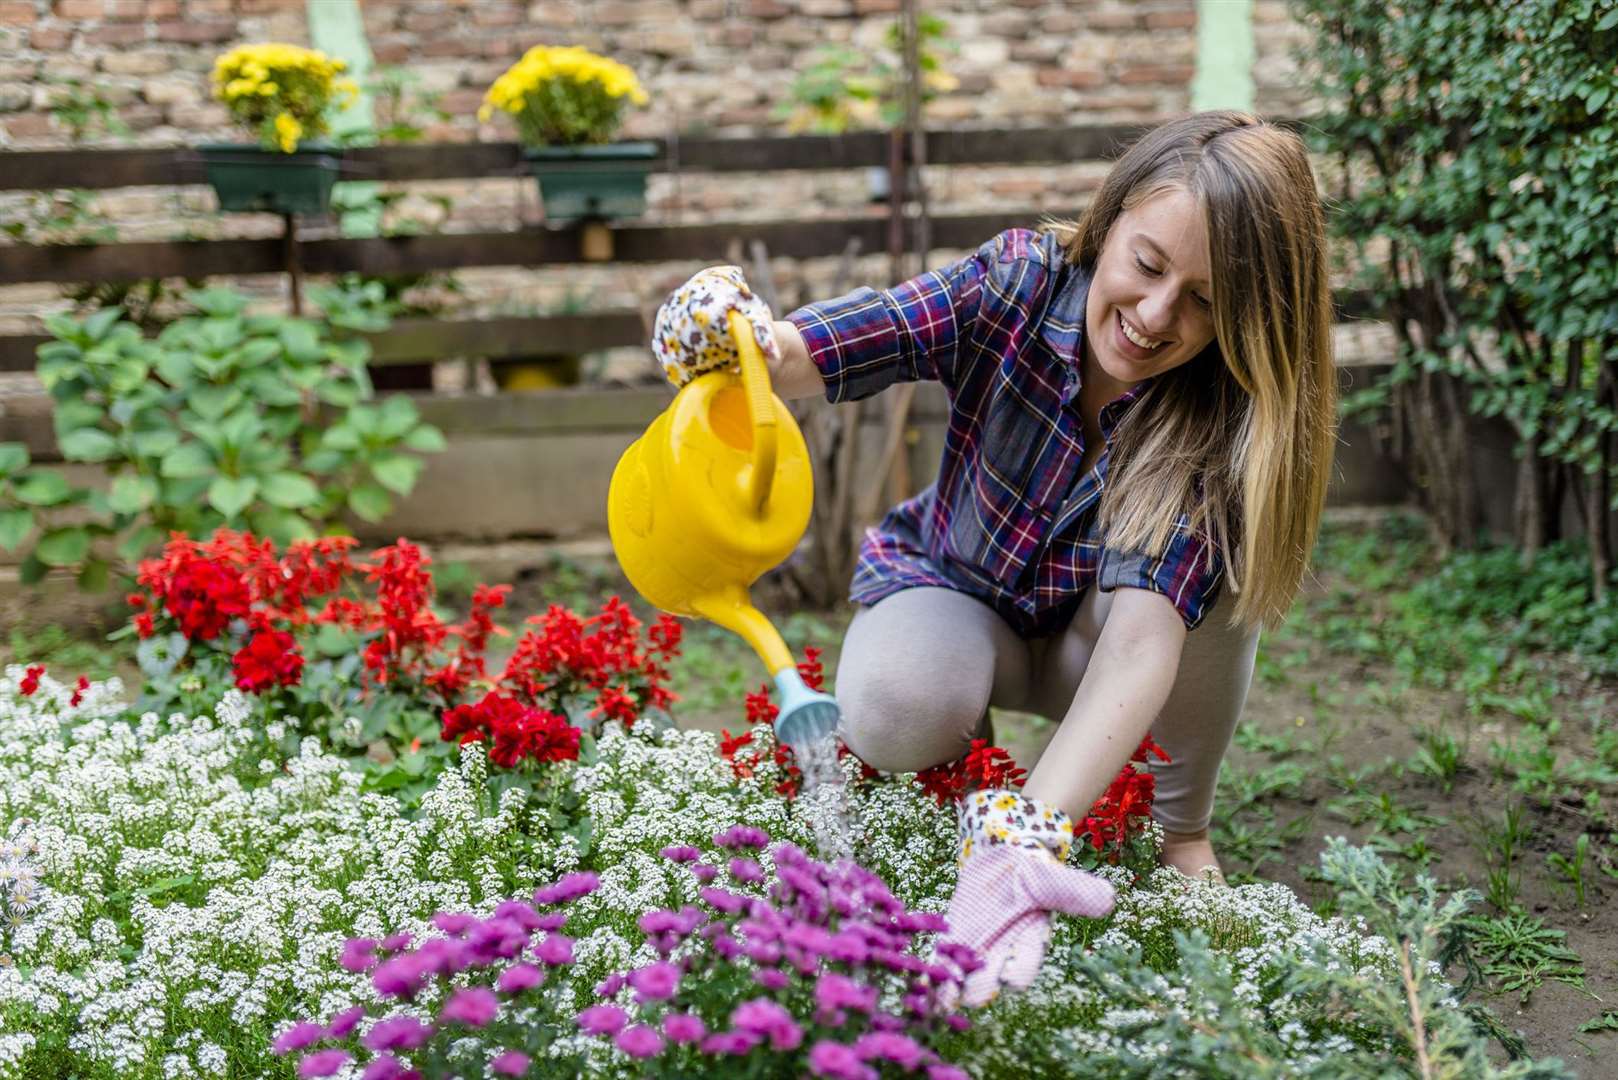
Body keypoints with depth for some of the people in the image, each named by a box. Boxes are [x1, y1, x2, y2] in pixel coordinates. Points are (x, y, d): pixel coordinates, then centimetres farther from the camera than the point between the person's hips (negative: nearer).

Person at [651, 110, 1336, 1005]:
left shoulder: (1223, 417, -29)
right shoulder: (1021, 284, -26)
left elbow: (1143, 635, -42)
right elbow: (795, 355, -34)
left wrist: (1024, 835, -56)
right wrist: (726, 335, -60)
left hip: (1089, 643, 0)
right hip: (953, 592, 0)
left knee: (1205, 570, -33)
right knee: (896, 713, -35)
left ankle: (1180, 836, -5)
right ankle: (961, 747, 5)